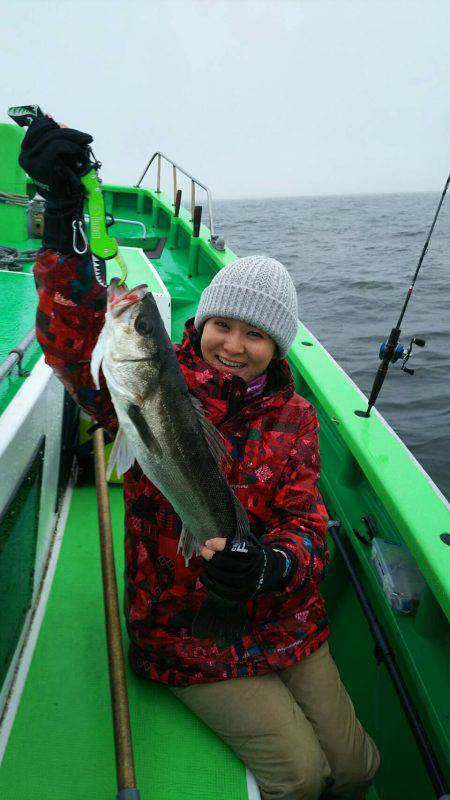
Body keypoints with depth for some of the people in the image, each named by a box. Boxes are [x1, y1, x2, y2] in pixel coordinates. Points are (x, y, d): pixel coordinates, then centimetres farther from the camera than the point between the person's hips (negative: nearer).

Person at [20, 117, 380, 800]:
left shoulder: (294, 418, -2)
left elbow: (306, 527, -7)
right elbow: (78, 339, -30)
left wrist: (273, 564, -30)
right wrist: (63, 214, -41)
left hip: (285, 624, 4)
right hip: (185, 637, -3)